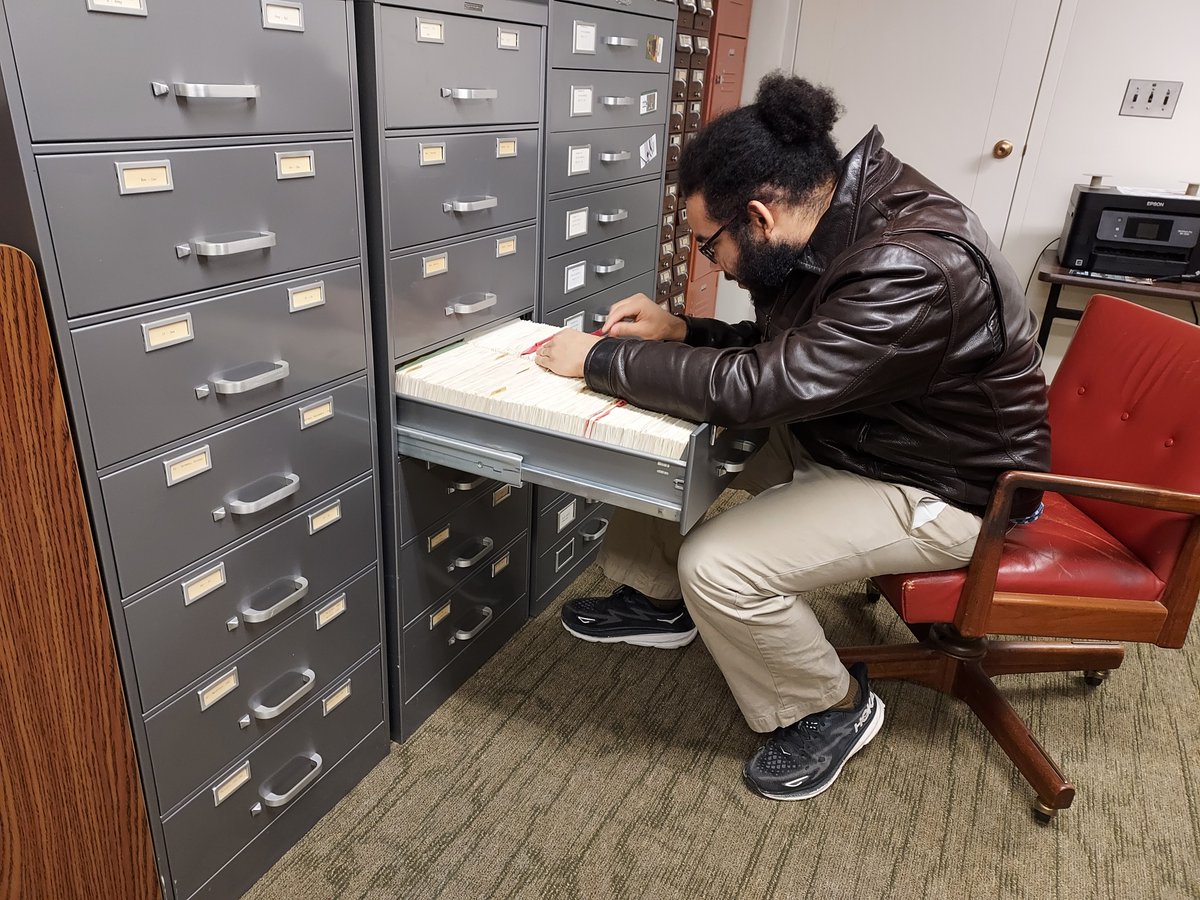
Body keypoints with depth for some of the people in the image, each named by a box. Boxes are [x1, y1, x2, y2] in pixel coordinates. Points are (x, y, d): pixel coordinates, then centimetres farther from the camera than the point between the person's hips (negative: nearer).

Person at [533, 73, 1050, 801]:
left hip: (936, 487, -8)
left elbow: (754, 389, -35)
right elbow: (782, 355, 9)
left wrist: (600, 357, -24)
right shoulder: (829, 232, -4)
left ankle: (835, 709, 4)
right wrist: (680, 332, -8)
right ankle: (657, 597, 22)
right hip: (834, 435, 9)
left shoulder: (916, 270, -32)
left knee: (718, 568, -25)